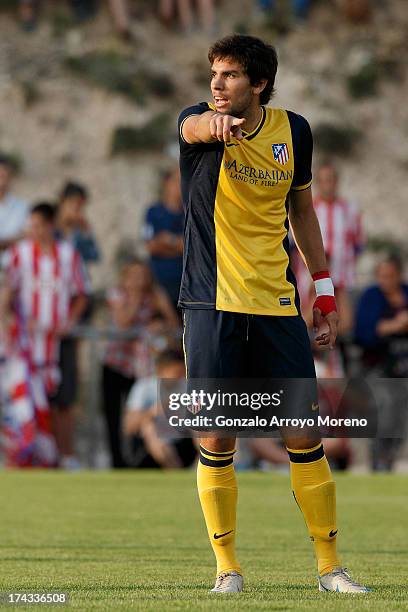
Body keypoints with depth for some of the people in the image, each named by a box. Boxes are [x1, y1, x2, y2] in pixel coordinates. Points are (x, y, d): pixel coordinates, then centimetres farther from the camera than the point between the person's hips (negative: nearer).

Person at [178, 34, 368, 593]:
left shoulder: (293, 131, 4)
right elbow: (196, 126, -32)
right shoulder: (199, 124, -6)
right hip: (212, 307, -2)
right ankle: (228, 568, 10)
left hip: (277, 306, 2)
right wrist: (216, 123, -57)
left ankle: (329, 566, 11)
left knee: (304, 437, 1)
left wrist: (324, 287, 15)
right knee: (216, 442, -3)